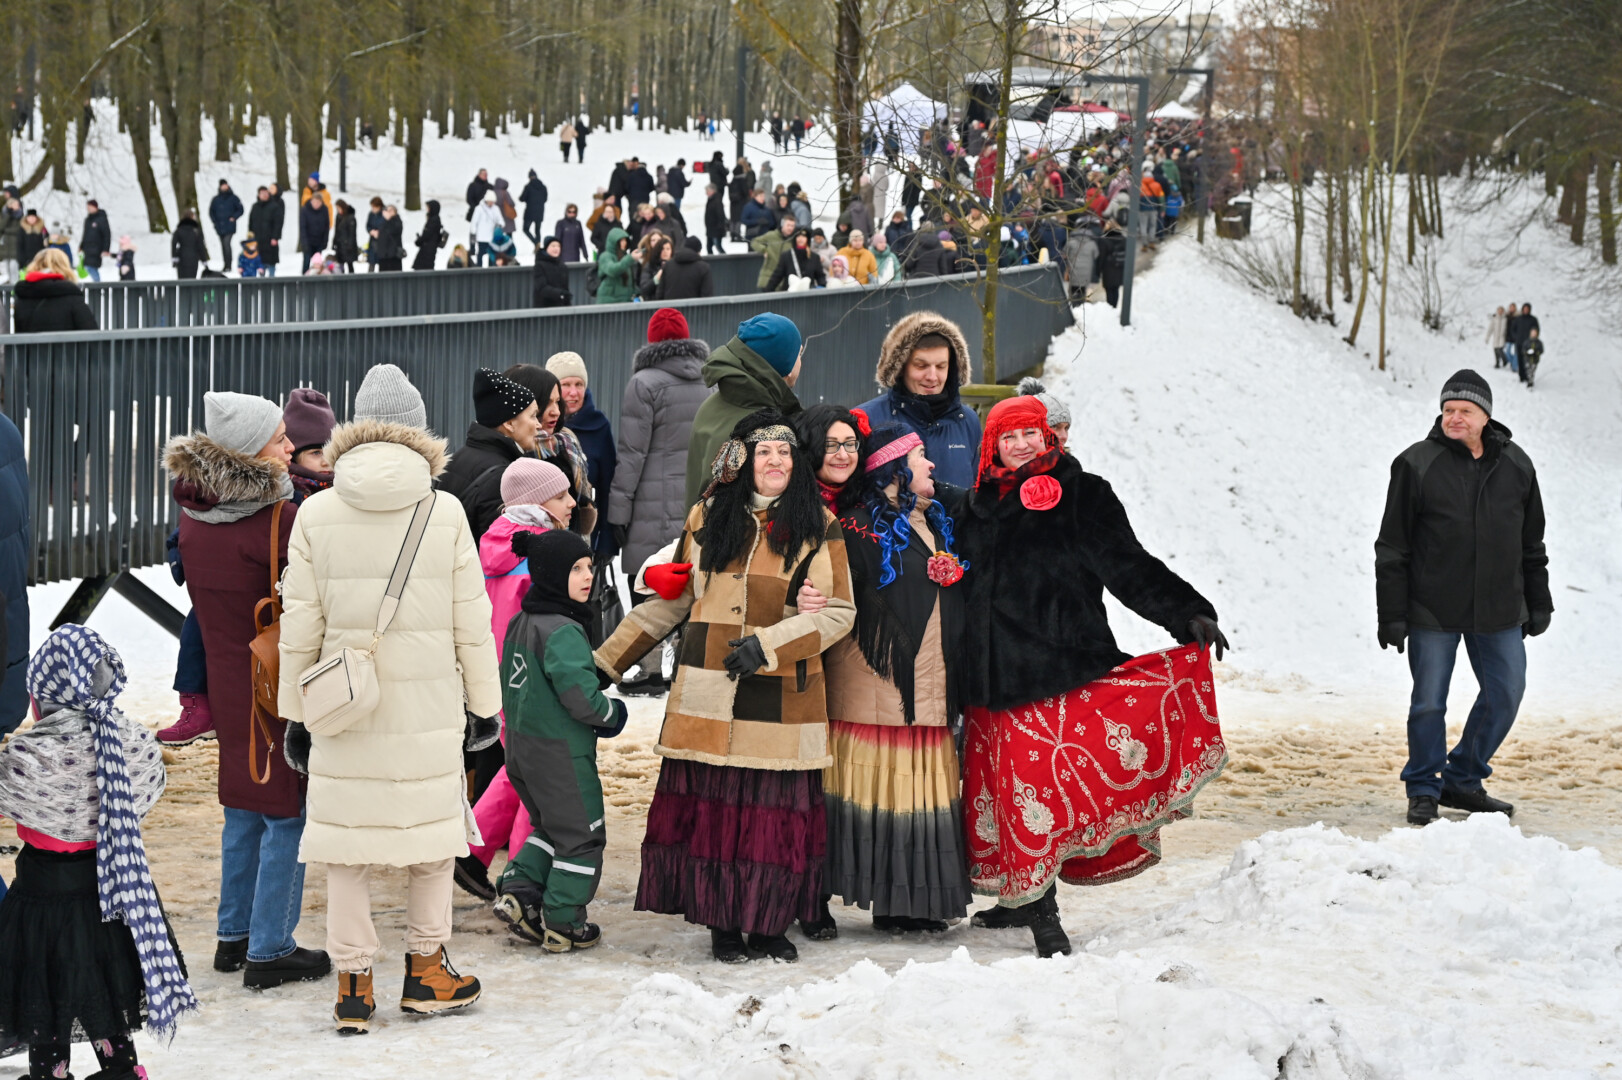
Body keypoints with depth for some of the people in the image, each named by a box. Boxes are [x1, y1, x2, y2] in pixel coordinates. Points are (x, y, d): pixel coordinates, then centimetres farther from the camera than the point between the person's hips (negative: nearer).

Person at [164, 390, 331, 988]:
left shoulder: (193, 517, 2)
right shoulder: (280, 519, -20)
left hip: (227, 684, 7)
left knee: (243, 809, 19)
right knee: (287, 813, 2)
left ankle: (233, 936, 27)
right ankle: (269, 951, 6)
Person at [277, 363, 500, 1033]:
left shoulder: (316, 514, -2)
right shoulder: (444, 513, -5)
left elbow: (300, 625, 1)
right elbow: (472, 622, -1)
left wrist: (295, 713, 11)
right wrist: (484, 701, 11)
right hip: (428, 703, 0)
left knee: (347, 832, 7)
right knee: (431, 826, 14)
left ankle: (353, 983, 10)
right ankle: (425, 970, 22)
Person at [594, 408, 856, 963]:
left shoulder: (817, 527, 5)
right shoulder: (707, 519, 11)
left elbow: (838, 610, -1)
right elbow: (668, 600, 19)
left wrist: (767, 643, -14)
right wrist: (606, 661, 18)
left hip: (782, 698, -1)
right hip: (708, 697, 1)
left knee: (778, 810, -1)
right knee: (711, 806, -2)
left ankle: (770, 924, 10)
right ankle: (723, 922, 8)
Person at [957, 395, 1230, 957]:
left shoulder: (1081, 496, 2)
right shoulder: (980, 506, 16)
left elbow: (1128, 567, -3)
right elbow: (964, 587, 25)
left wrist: (1188, 614, -15)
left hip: (1059, 668, -5)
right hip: (995, 673, 5)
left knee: (1041, 780, -11)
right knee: (1010, 780, 5)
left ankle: (1038, 906, -8)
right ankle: (1025, 899, 15)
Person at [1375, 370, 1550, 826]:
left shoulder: (1516, 466, 5)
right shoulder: (1417, 464, -6)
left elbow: (1532, 544, 15)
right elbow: (1392, 549, -4)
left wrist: (1538, 604, 14)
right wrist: (1392, 615, -7)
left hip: (1498, 613, 4)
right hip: (1433, 612, -4)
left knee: (1504, 695, 6)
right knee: (1428, 704, 1)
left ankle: (1462, 781, 23)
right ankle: (1424, 791, 17)